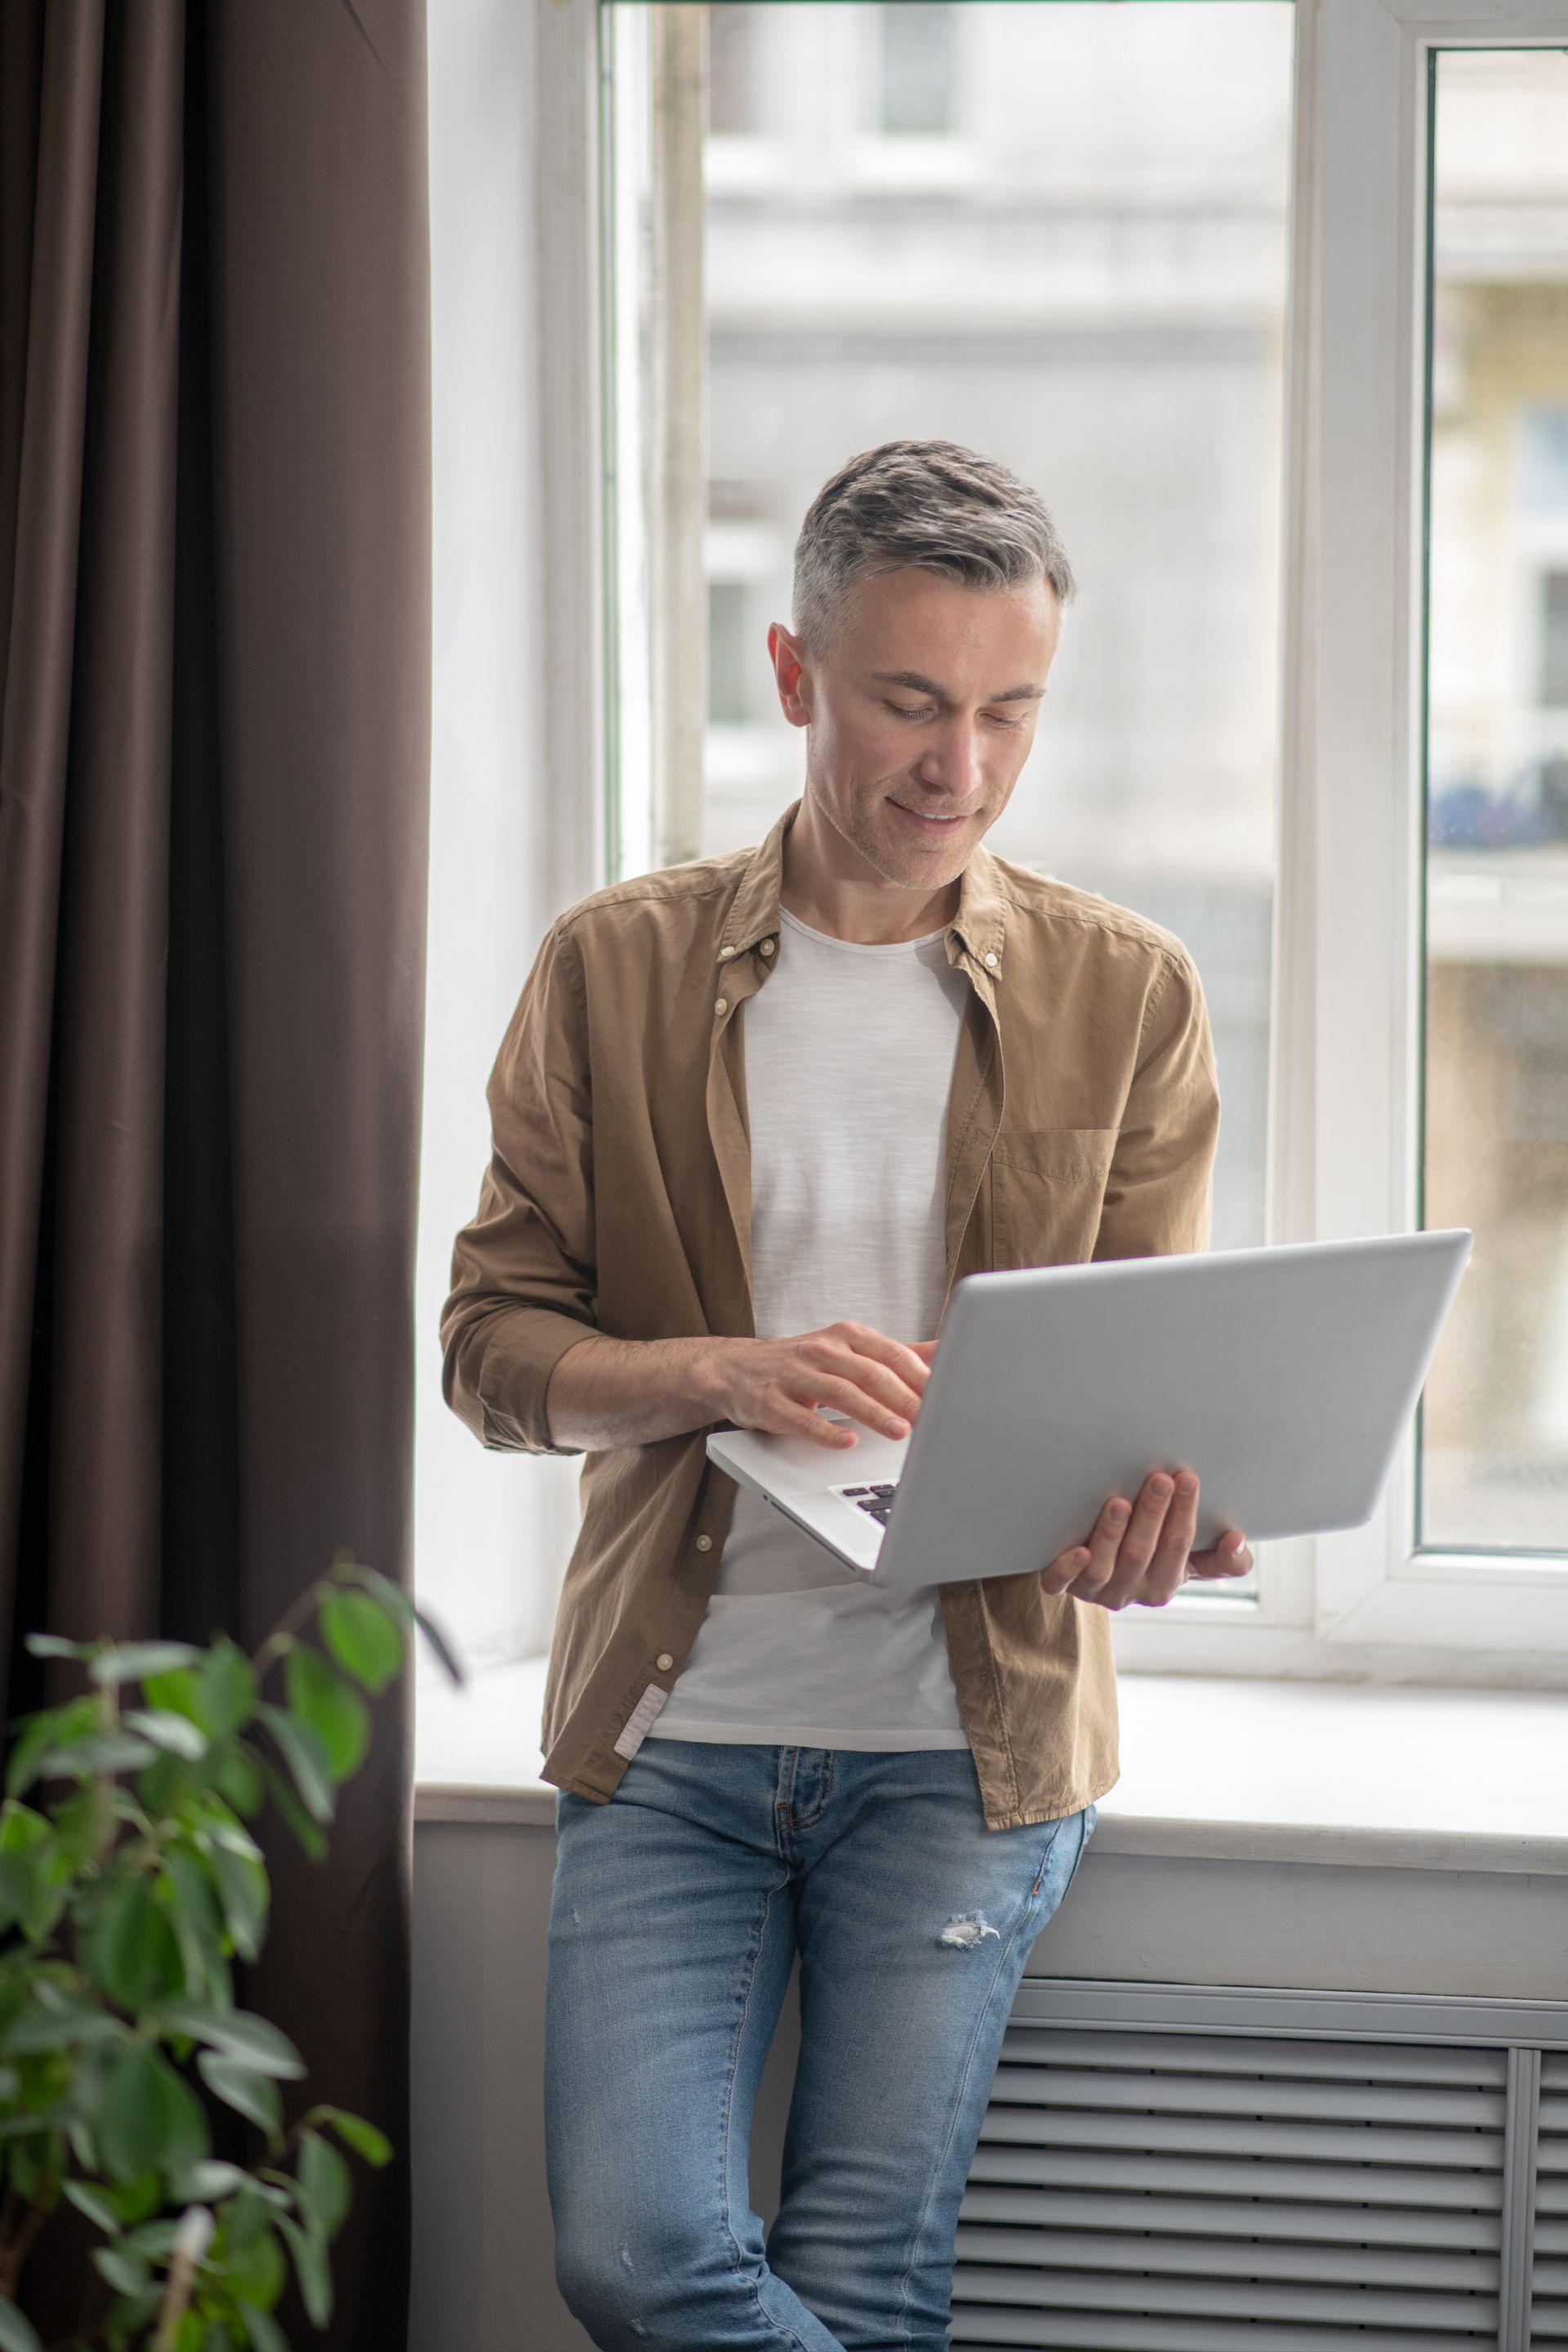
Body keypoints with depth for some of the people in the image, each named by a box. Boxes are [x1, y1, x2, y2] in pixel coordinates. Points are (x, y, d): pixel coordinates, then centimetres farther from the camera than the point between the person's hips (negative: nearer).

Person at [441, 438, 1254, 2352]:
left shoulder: (1126, 997, 4)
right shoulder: (617, 969, 4)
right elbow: (493, 1341, 3)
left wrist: (1138, 1514, -21)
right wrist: (728, 1372, -18)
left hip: (968, 1728, 0)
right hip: (671, 1716, 1)